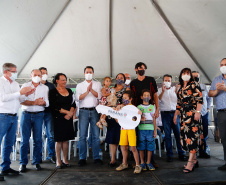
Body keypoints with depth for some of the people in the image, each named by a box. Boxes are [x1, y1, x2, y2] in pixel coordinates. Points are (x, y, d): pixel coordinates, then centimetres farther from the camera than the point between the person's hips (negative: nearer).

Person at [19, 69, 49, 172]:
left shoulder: (45, 88, 13)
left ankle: (36, 162, 12)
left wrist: (43, 102, -17)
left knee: (38, 139, 1)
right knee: (24, 140, -1)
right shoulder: (25, 86, 8)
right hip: (26, 114, -1)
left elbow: (47, 103, 6)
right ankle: (23, 163, 8)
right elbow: (21, 101, -4)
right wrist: (34, 102, -17)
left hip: (38, 115, 1)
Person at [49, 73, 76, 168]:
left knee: (66, 139, 8)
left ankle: (65, 160, 17)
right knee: (59, 140, 0)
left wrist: (70, 113, -7)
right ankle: (58, 161, 9)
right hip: (58, 118, -4)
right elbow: (54, 106, -10)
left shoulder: (69, 91, 14)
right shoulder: (53, 92, -3)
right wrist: (67, 112, -12)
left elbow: (73, 103, 11)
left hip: (68, 118, 5)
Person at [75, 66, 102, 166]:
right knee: (82, 136, -2)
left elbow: (99, 96, -1)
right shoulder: (80, 85, 14)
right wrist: (87, 91, -15)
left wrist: (91, 89, -16)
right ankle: (82, 158, 5)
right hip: (83, 111, 0)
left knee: (96, 135, 0)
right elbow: (78, 97, -1)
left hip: (94, 111, 0)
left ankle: (96, 157, 8)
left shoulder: (97, 84, 15)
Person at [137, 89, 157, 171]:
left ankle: (148, 162, 15)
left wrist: (155, 130, 8)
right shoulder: (139, 107, 7)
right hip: (141, 128, -1)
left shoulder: (152, 107, 12)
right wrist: (140, 118, -13)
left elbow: (154, 119, 13)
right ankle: (142, 163, 14)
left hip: (150, 129, 1)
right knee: (141, 146, 2)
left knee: (150, 146, 2)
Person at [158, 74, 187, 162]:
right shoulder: (160, 90, 10)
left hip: (174, 113, 1)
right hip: (165, 114, -1)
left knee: (178, 134, -1)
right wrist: (162, 91, -17)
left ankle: (181, 154, 7)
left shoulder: (175, 89, 13)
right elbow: (158, 100, -6)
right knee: (167, 135, 2)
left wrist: (176, 92, -8)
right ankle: (169, 155, 8)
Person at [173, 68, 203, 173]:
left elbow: (199, 99, -8)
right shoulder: (180, 89, 19)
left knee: (192, 135, -12)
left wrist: (198, 112, -17)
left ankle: (190, 161, -12)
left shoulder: (194, 84, 1)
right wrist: (175, 115, 18)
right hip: (184, 115, 7)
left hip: (193, 113, -6)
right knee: (185, 135, 3)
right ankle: (194, 160, 12)